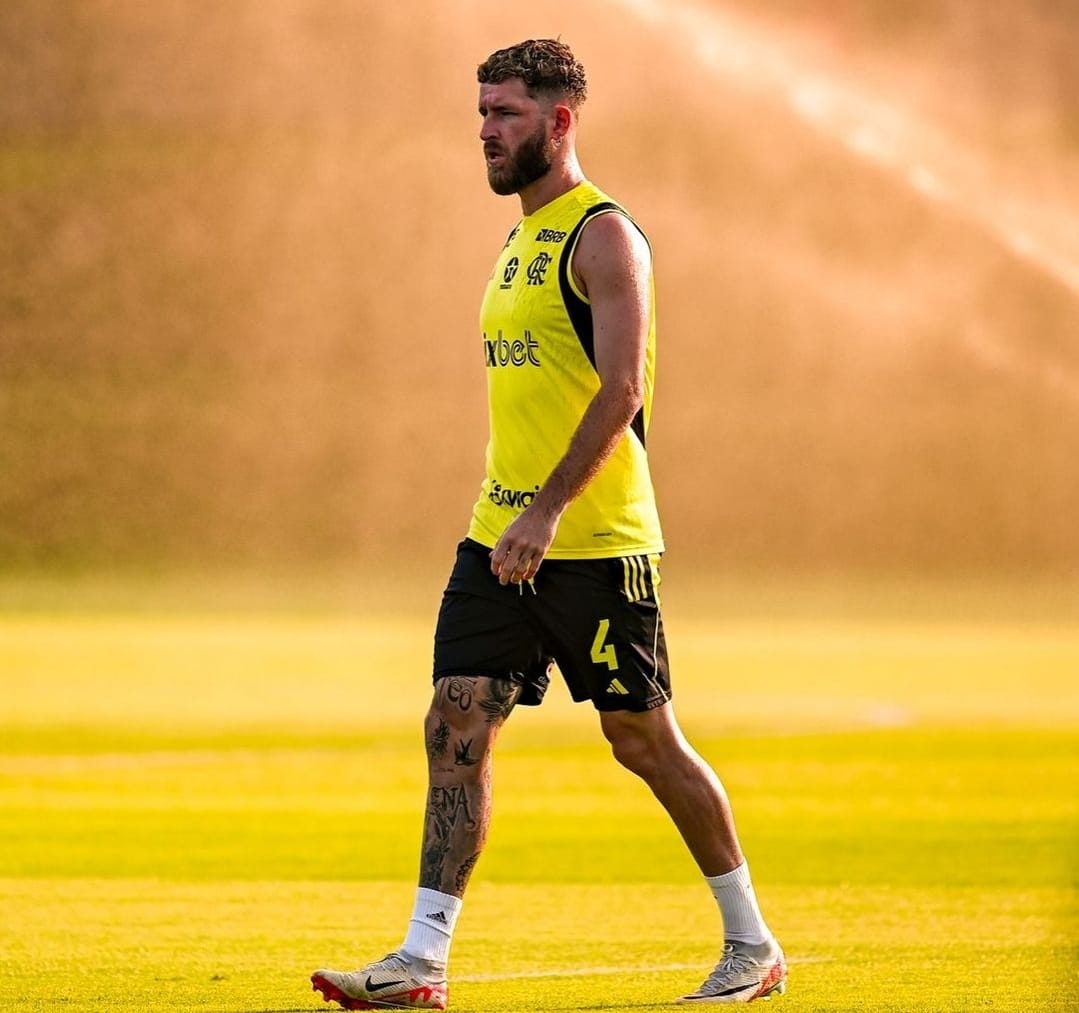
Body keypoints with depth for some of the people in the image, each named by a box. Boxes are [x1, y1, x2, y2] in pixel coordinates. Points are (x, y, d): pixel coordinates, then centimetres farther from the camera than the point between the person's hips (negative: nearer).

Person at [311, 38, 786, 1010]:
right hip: (501, 536, 8)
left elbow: (620, 389, -21)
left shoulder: (603, 235, -11)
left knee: (643, 738, 1)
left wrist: (549, 510, -27)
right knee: (456, 727, -3)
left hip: (594, 541, -8)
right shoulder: (521, 238, 16)